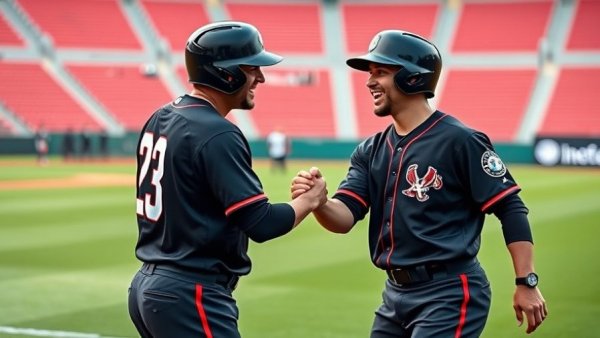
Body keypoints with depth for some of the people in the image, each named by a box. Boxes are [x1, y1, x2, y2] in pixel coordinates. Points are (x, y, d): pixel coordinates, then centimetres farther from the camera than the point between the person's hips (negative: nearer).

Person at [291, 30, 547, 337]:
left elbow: (510, 209, -10)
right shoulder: (371, 151, 10)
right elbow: (345, 217, -1)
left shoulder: (459, 140, -11)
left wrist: (526, 283, -15)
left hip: (449, 293, -8)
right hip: (395, 293, 8)